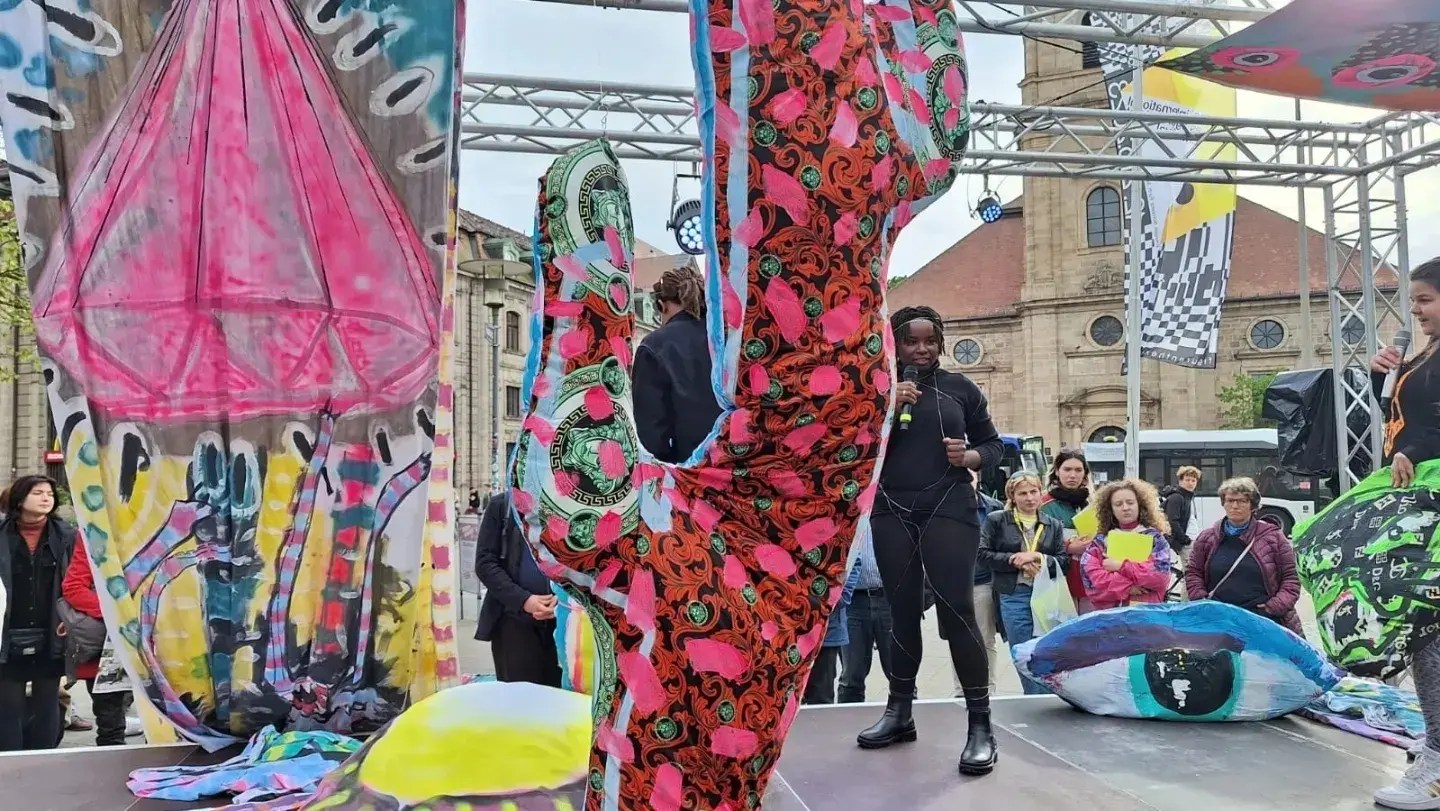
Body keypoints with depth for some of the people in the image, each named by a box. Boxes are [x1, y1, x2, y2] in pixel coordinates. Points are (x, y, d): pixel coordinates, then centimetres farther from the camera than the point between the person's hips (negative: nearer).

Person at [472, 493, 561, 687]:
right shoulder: (501, 505, 3)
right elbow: (485, 563, -2)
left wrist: (562, 597, -13)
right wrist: (523, 600, -13)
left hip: (559, 619, 1)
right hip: (514, 618, -1)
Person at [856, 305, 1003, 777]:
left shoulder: (960, 388, 7)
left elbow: (993, 443, 11)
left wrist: (971, 457, -10)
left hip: (949, 510, -2)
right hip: (891, 513, 2)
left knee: (957, 609, -10)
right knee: (902, 611, 10)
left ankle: (980, 726, -4)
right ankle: (899, 714, 23)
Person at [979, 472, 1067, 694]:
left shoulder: (1053, 525, 13)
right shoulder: (996, 520, 4)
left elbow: (1064, 561, 6)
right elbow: (983, 554, -2)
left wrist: (1039, 557, -10)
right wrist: (1015, 560, -10)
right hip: (1014, 596, -2)